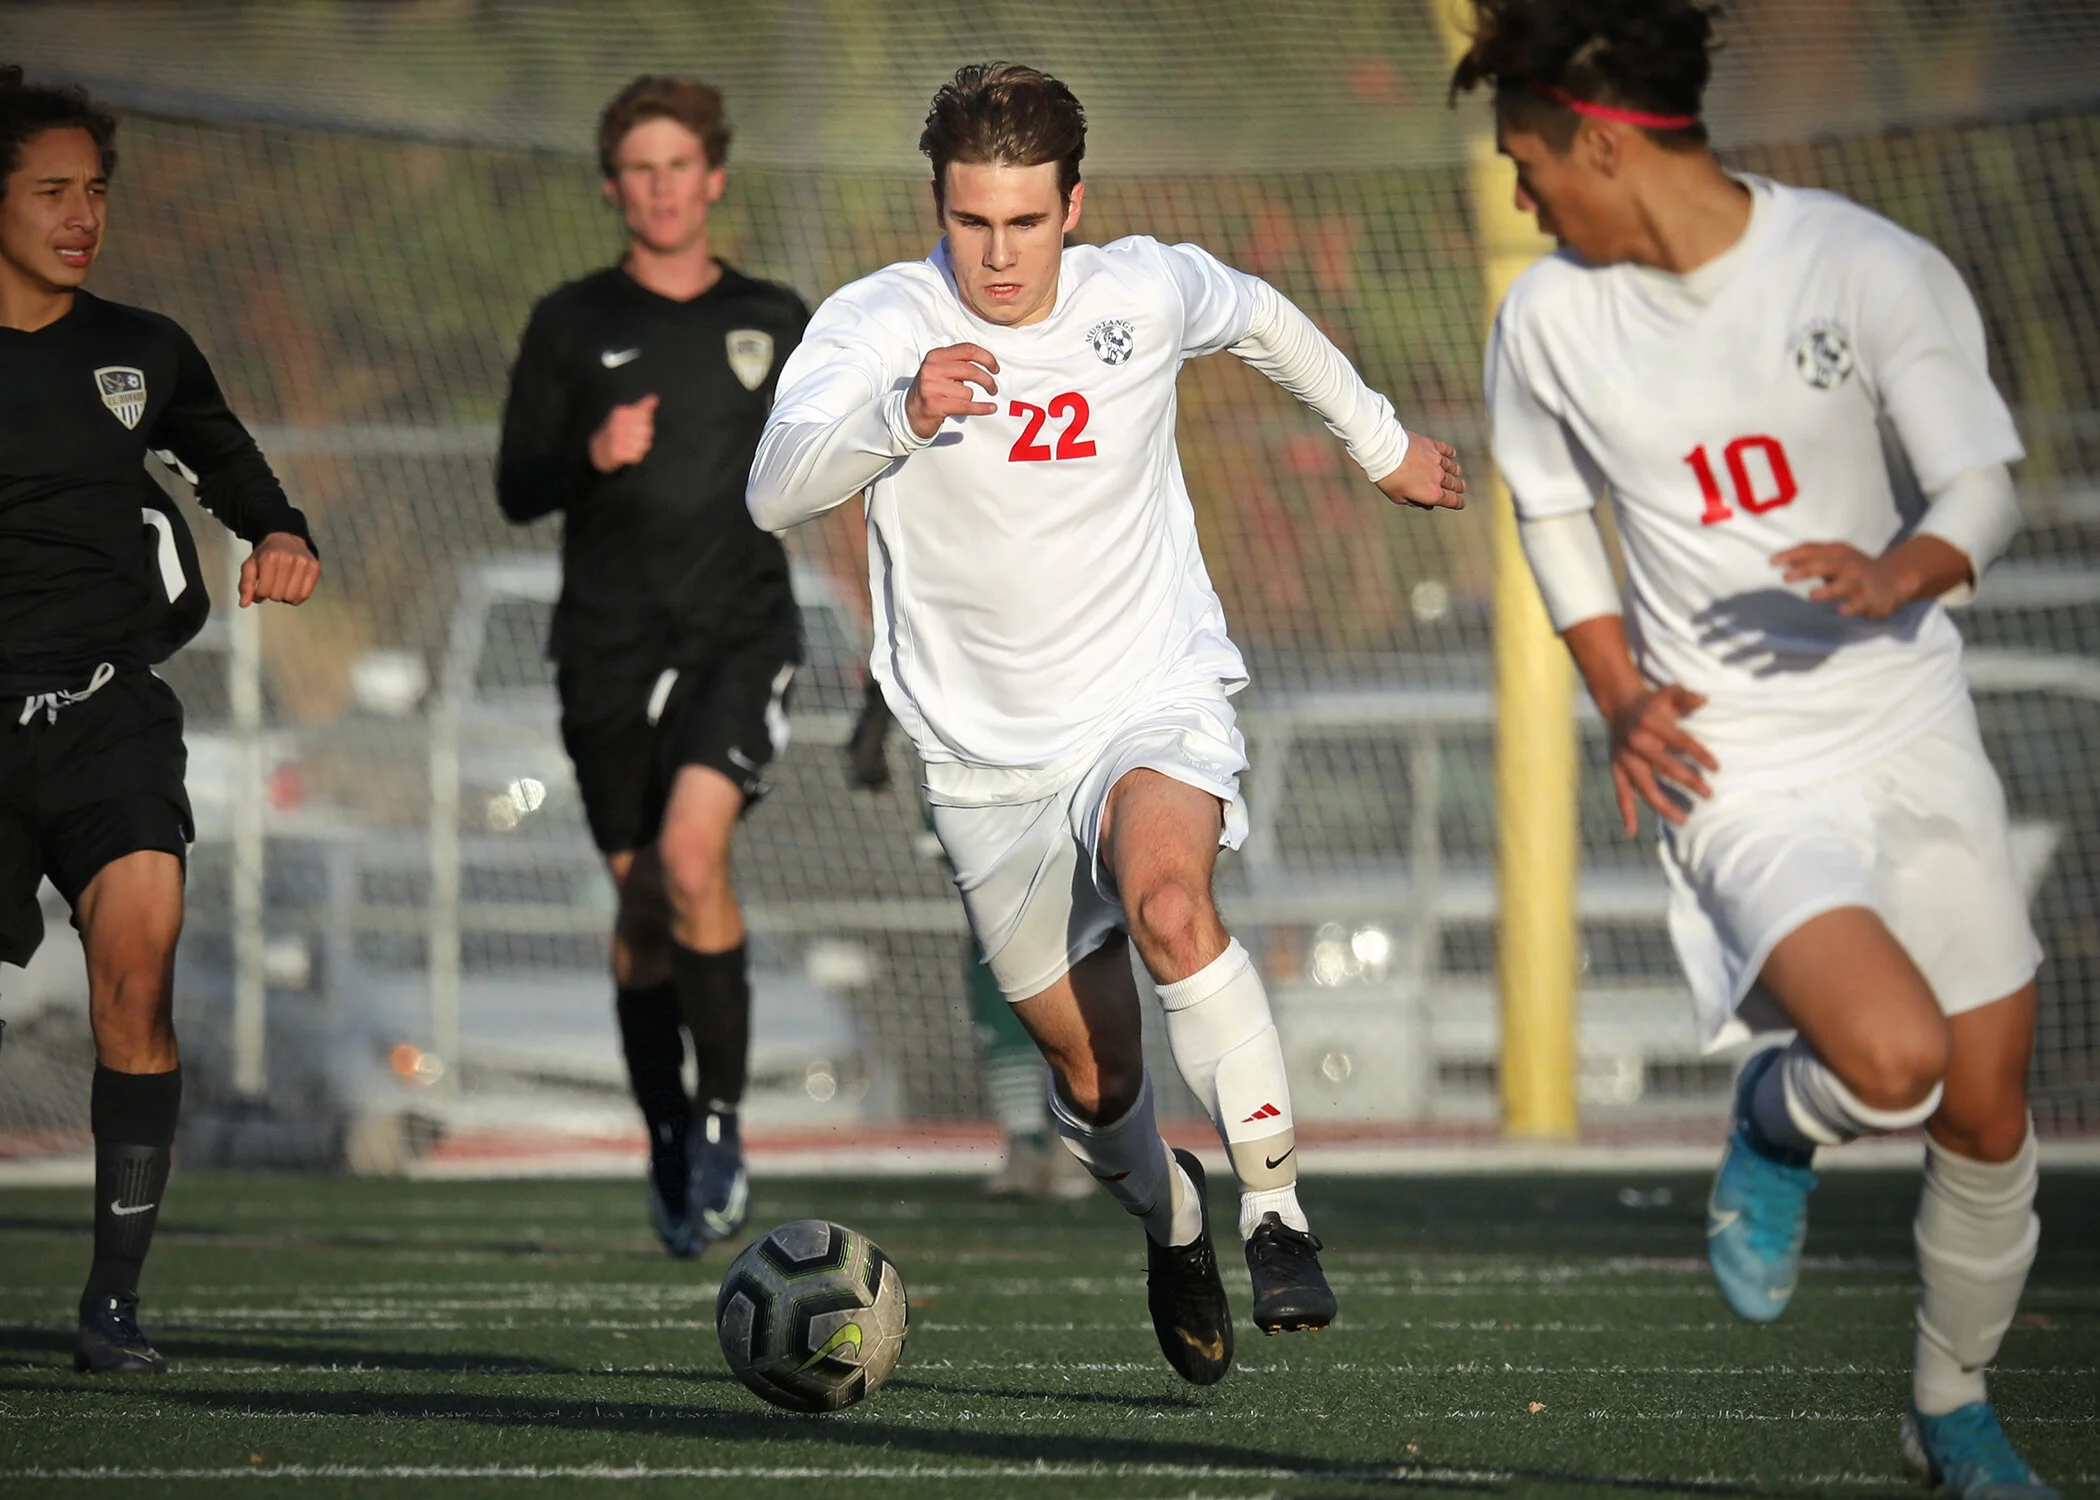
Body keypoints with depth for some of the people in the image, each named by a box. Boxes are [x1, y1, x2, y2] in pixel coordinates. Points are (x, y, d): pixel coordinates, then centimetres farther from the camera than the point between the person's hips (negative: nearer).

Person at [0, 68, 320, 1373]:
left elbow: (224, 453, 26)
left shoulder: (141, 354, 9)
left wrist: (282, 535, 9)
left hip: (108, 712, 1)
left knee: (140, 947, -21)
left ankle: (116, 1298, -15)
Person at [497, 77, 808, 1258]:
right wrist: (593, 456, -18)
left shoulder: (776, 323, 9)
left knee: (692, 855, -22)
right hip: (612, 642, 1)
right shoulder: (572, 324, 5)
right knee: (641, 898, 6)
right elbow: (518, 489, 2)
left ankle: (723, 1119, -12)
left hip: (742, 630, -1)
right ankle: (667, 1144, 23)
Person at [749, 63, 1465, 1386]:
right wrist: (901, 414, -49)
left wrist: (1383, 442, 30)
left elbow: (1263, 320, 17)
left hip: (1155, 701, -1)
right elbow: (775, 493, -31)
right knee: (1092, 1071, 8)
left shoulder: (1146, 292, -7)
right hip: (988, 759, 1)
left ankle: (1276, 1212, -27)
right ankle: (1165, 1213, 43)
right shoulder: (877, 325, -14)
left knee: (1165, 895, -35)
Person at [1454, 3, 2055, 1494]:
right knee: (1893, 1061, -27)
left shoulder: (1869, 267, -10)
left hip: (1913, 735, 1)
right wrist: (1622, 696, 0)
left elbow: (1983, 488, -13)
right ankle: (1778, 1118, 9)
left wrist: (1901, 572, -36)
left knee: (1987, 1117, 5)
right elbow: (1553, 512, 15)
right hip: (1739, 767, -1)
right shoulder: (1551, 318, -2)